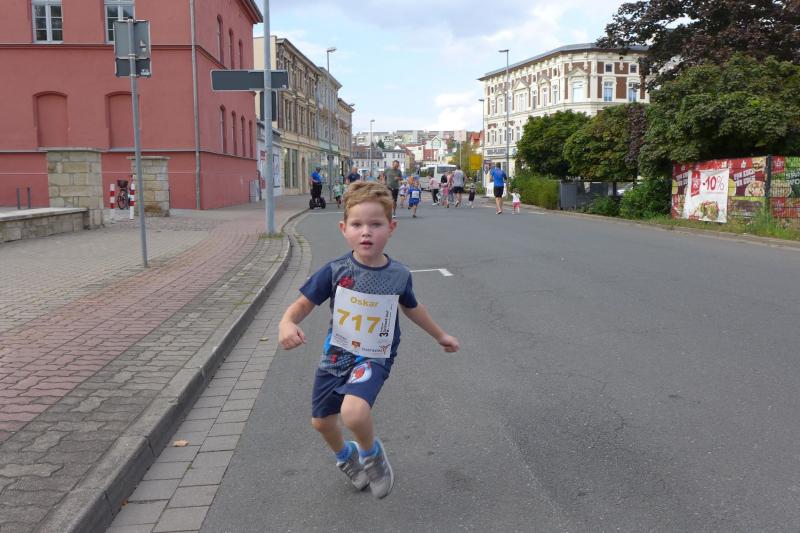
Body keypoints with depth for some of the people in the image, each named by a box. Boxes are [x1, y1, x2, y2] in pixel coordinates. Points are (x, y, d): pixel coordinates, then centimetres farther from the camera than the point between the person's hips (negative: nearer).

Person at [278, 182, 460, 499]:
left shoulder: (399, 275, -10)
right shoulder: (335, 270, -14)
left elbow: (412, 308, 11)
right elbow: (303, 304, -11)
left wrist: (440, 335, 23)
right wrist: (287, 323, -34)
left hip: (374, 358, -2)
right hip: (335, 355, 3)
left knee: (354, 411, -30)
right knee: (321, 421, 17)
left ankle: (372, 454, 6)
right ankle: (345, 456, 52)